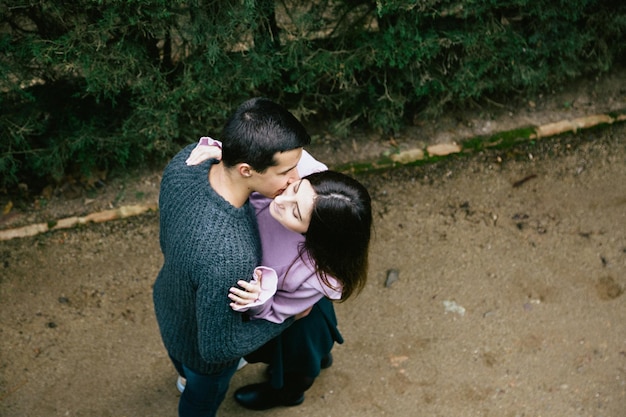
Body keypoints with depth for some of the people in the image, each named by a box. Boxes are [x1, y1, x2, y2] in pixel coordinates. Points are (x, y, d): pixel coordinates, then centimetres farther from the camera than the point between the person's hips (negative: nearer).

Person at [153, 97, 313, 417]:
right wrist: (289, 313, -20)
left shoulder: (186, 160, -29)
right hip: (201, 345, -6)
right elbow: (217, 346, -32)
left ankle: (186, 373, 76)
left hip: (170, 302, 6)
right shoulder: (228, 257, -50)